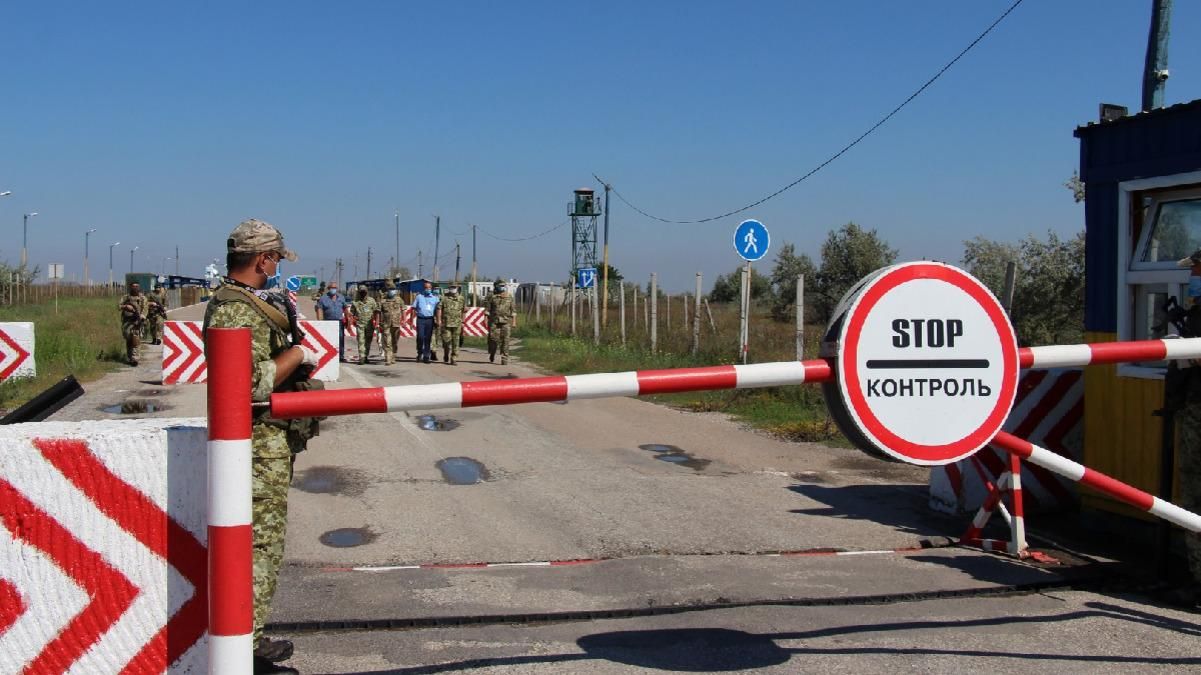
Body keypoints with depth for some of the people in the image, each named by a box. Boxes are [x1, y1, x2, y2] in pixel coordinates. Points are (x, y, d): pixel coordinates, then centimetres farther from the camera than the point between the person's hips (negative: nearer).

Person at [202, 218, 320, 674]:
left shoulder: (244, 302, 14)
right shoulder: (238, 311, -20)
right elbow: (254, 381, -27)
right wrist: (297, 354, -16)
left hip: (269, 437, 11)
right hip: (260, 442, -11)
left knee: (262, 538, 17)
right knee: (260, 541, -5)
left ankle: (250, 637, 27)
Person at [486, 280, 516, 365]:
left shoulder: (509, 297, 10)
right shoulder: (492, 297, 5)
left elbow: (513, 311, 10)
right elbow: (488, 309, 5)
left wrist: (514, 322, 3)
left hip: (506, 322, 1)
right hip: (494, 321, -1)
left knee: (505, 340, -5)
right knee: (493, 339, -4)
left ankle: (504, 359, -2)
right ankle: (492, 356, 21)